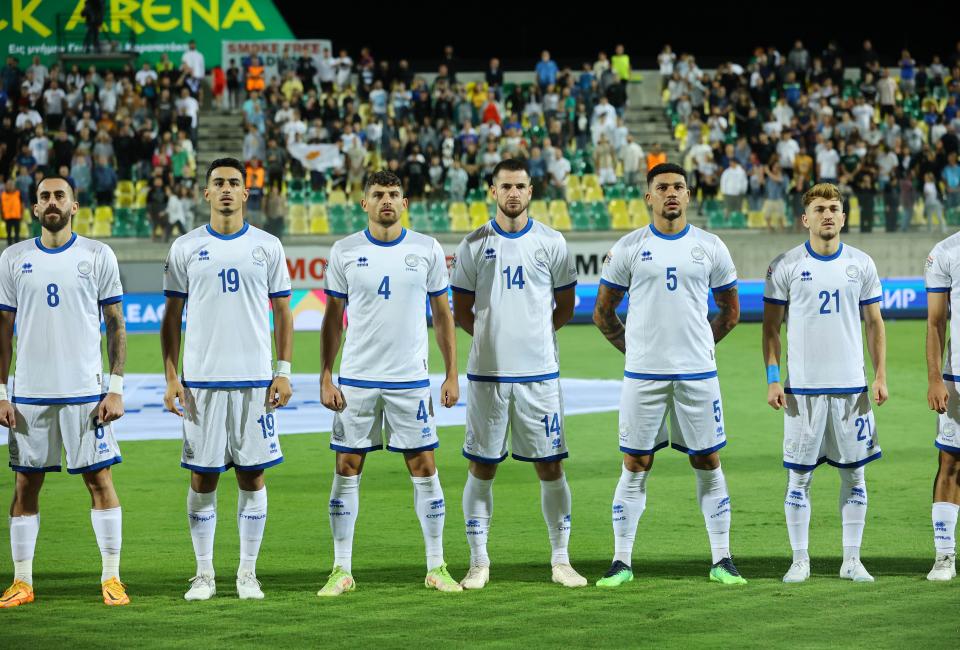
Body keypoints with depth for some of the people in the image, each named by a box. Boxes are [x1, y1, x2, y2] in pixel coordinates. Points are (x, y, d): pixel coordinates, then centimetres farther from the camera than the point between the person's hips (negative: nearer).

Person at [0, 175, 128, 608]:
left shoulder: (98, 256, 2)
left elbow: (116, 326, 4)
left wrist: (116, 388, -4)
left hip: (86, 392, -2)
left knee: (99, 480, -2)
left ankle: (111, 578, 5)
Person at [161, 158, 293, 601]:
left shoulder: (267, 246, 5)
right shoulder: (185, 248, 5)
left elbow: (283, 312, 8)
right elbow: (172, 316, 7)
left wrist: (284, 372, -1)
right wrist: (171, 377, -1)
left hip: (255, 380, 0)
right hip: (201, 380, 0)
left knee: (252, 476, 2)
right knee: (203, 477, 2)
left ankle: (247, 573, 11)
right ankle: (204, 573, 11)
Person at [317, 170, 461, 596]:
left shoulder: (427, 250, 2)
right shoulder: (344, 251, 2)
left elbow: (442, 314, 7)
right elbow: (333, 317, 7)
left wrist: (452, 374, 2)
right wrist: (326, 377, 0)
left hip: (411, 380, 0)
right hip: (356, 380, 0)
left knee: (425, 470, 1)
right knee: (347, 470, 1)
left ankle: (436, 568, 10)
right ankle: (342, 570, 8)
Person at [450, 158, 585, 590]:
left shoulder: (551, 242, 4)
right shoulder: (474, 244, 4)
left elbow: (565, 307, 12)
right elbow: (461, 311, 10)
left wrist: (534, 334, 7)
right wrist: (491, 336, 4)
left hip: (539, 371, 0)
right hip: (487, 372, 0)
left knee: (550, 466, 1)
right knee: (481, 467, 3)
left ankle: (561, 560, 10)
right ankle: (479, 562, 10)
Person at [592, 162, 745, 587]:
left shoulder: (710, 248, 5)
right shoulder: (628, 248, 2)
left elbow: (730, 312, 15)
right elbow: (603, 313, 9)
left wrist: (700, 344, 9)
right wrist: (634, 348, 4)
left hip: (698, 374, 1)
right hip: (643, 375, -1)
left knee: (708, 464, 4)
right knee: (635, 467, 1)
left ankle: (722, 561, 10)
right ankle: (622, 562, 6)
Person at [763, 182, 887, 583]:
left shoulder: (861, 264, 6)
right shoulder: (785, 267, 0)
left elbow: (874, 323, 11)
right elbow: (771, 327, 3)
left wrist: (880, 376, 3)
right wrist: (772, 379, -6)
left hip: (851, 386, 2)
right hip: (802, 387, -2)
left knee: (854, 475, 4)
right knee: (799, 477, 1)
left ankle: (852, 561, 12)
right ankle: (800, 561, 9)